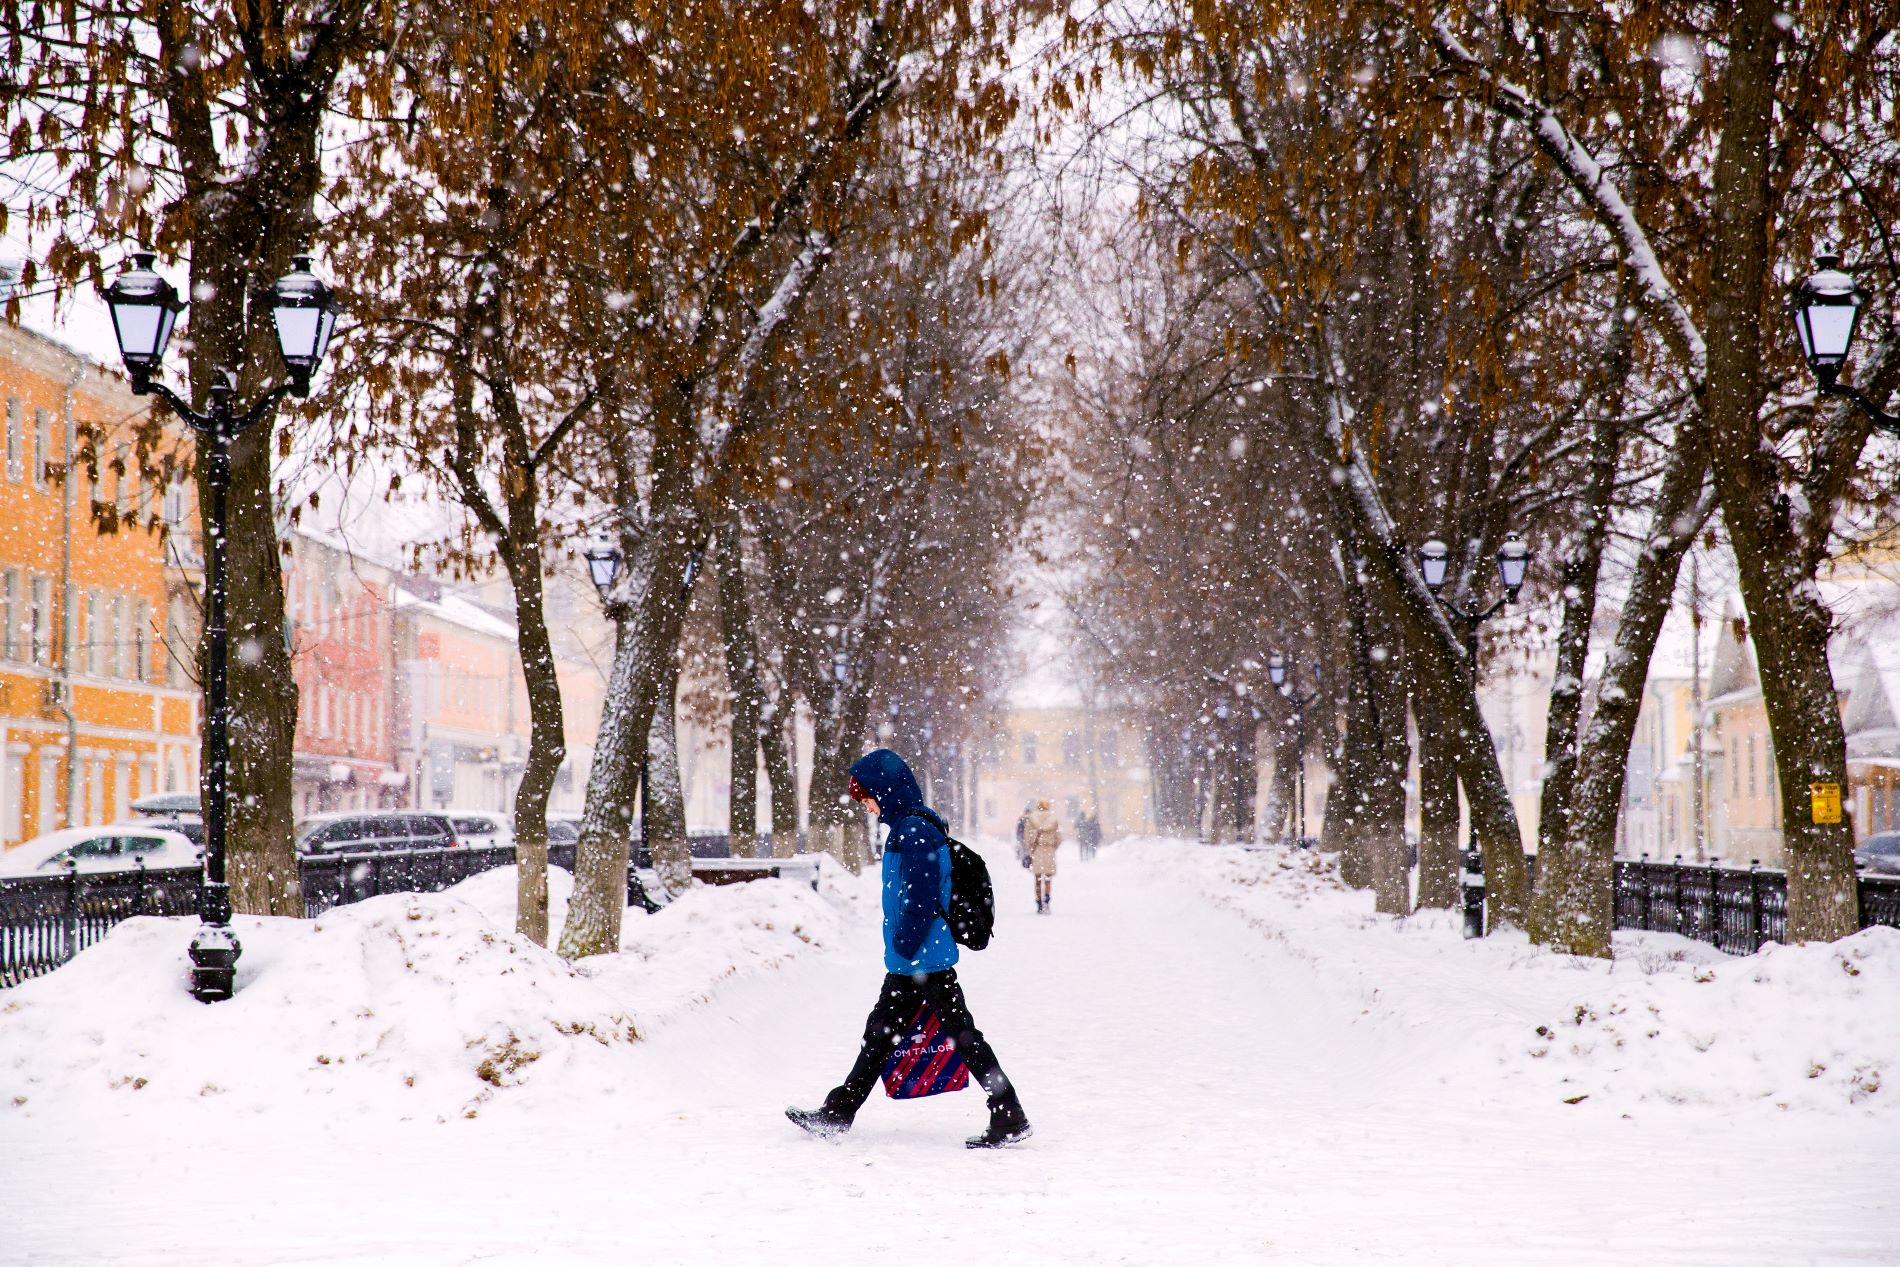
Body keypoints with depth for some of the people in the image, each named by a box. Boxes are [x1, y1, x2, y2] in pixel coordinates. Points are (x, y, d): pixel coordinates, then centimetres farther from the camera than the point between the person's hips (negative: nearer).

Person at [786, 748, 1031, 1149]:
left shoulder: (915, 829, -18)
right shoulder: (908, 825, 14)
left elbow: (922, 898, -23)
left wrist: (904, 948, -18)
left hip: (926, 960, -11)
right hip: (908, 961, 11)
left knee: (962, 1033, -6)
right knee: (880, 1032, 16)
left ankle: (1010, 1117, -1)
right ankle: (838, 1113, 25)